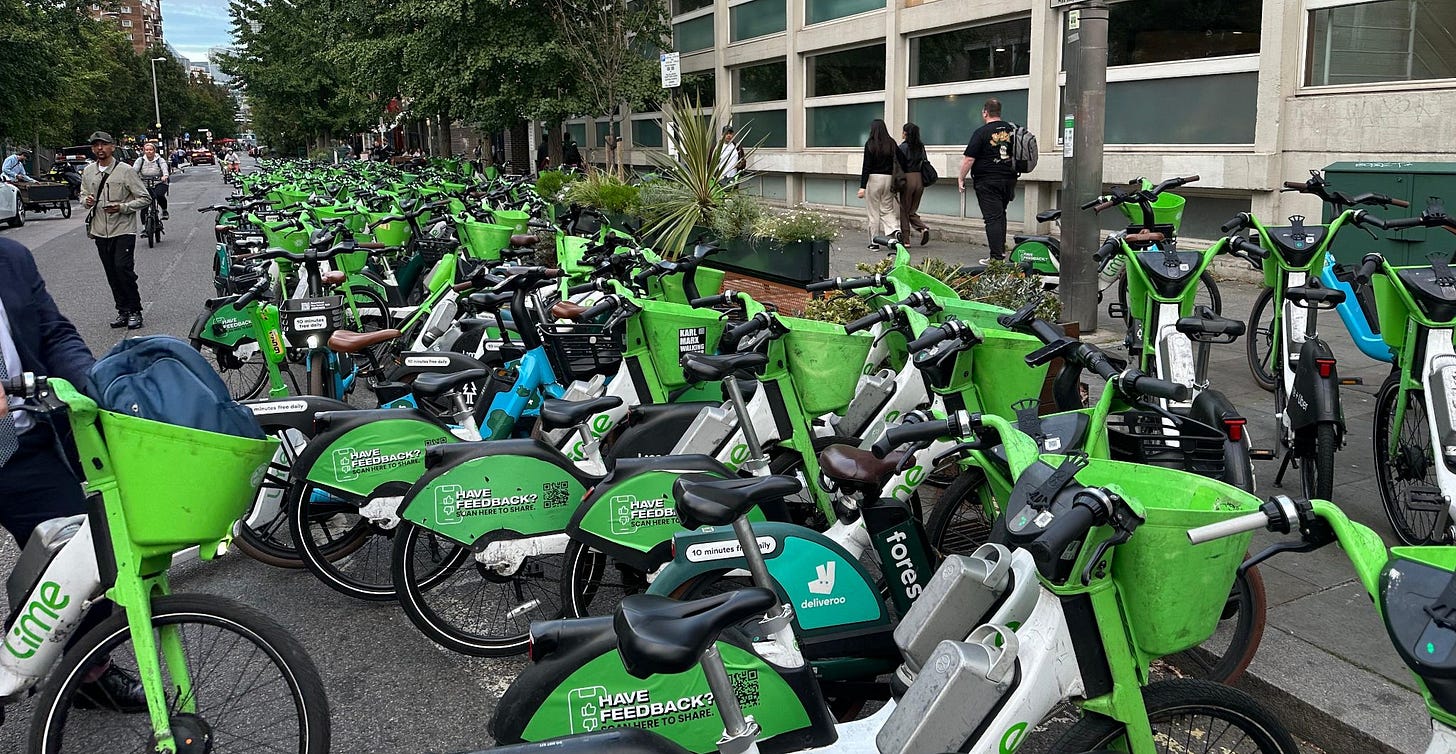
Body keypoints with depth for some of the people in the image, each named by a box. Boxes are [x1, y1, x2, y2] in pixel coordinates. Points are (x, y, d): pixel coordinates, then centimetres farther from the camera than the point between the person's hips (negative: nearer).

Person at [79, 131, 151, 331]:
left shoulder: (125, 170, -6)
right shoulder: (88, 172, 10)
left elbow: (145, 198, -5)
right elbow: (83, 194, 25)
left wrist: (122, 207, -18)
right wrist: (86, 200, 0)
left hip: (123, 229, -5)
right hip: (100, 231, 5)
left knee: (123, 268, -15)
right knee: (112, 274, 8)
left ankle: (134, 311, -3)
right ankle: (122, 310, 17)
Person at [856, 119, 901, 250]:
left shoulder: (870, 144, -8)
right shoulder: (891, 143, 5)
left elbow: (866, 166, -11)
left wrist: (862, 187, -12)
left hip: (873, 179, -4)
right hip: (889, 179, 4)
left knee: (873, 212, 4)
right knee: (887, 210, 13)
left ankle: (874, 242, 7)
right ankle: (895, 230, -13)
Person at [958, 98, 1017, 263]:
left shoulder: (982, 132, -11)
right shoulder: (1012, 130, 8)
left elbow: (969, 158, -13)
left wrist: (961, 178, -2)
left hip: (987, 182, -6)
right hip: (1009, 179, 6)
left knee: (992, 217, -5)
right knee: (1001, 214, 21)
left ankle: (997, 257, -8)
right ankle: (1001, 248, 24)